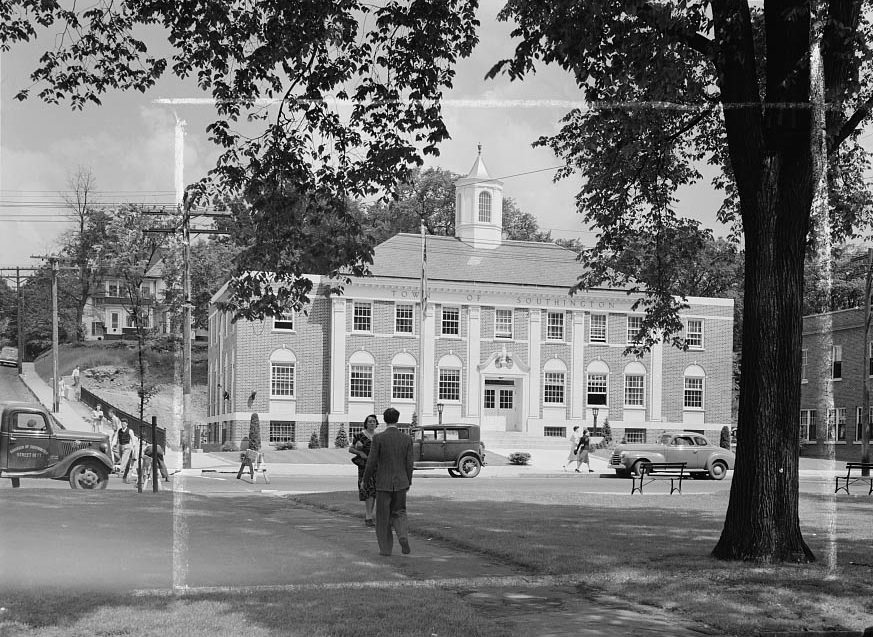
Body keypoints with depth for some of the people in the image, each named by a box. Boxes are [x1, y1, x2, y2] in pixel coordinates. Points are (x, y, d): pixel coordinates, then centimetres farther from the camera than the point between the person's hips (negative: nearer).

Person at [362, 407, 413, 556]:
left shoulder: (378, 438, -11)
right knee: (399, 513, 17)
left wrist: (365, 480, 5)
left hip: (383, 483, -2)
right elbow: (409, 464, 1)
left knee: (383, 517, 10)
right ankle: (403, 536, -9)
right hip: (401, 483, 2)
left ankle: (385, 548, 12)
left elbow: (372, 463, -9)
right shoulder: (407, 439, -3)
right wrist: (409, 482, 15)